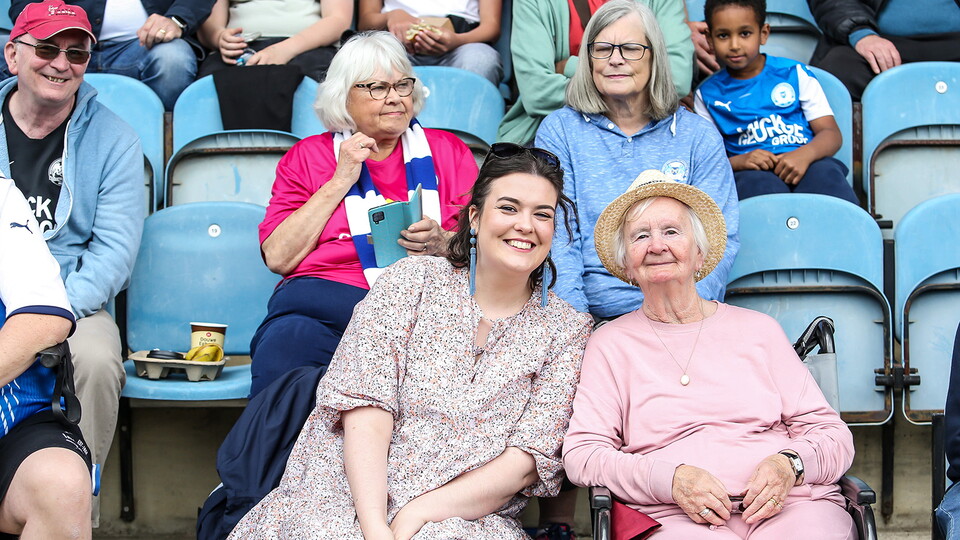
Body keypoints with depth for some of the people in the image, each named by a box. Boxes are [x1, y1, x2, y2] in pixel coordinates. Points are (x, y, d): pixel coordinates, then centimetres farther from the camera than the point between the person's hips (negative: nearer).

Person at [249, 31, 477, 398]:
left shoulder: (447, 151, 21)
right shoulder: (308, 155, 19)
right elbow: (278, 257, 5)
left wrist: (441, 244, -8)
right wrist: (340, 181, 3)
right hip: (321, 298, 0)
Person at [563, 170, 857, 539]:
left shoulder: (758, 330, 19)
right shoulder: (611, 344, 15)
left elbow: (830, 433, 15)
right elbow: (581, 454, 5)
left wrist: (789, 465, -9)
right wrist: (670, 478, -12)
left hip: (790, 507, 2)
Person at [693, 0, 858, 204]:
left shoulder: (795, 74, 14)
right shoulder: (708, 94, 15)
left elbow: (832, 134, 7)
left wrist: (804, 155, -16)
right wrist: (738, 161, -13)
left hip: (806, 164, 1)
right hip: (752, 172, -1)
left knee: (825, 172, -35)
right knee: (758, 182, -37)